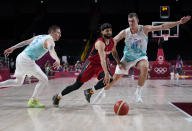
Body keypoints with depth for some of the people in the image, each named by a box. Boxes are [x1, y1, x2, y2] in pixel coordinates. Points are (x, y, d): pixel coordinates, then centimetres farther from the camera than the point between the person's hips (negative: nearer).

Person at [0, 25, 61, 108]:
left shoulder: (40, 36, 18)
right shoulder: (49, 40, -8)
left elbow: (25, 42, 24)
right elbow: (51, 51, -31)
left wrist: (12, 48, 32)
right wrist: (57, 60, -48)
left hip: (20, 57, 9)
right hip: (27, 60, -9)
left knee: (18, 82, 26)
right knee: (44, 80, -3)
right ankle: (33, 101, -3)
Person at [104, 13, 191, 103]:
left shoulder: (144, 29, -16)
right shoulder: (124, 32, -15)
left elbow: (162, 27, -19)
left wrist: (179, 22, -24)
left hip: (140, 57, -1)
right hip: (127, 57, 1)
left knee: (145, 67, -34)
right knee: (116, 78, 1)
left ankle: (138, 92, -21)